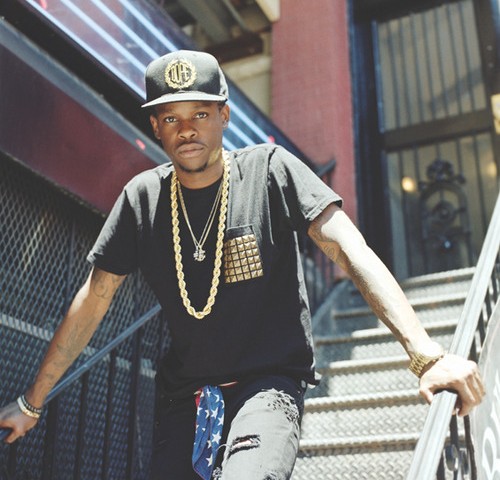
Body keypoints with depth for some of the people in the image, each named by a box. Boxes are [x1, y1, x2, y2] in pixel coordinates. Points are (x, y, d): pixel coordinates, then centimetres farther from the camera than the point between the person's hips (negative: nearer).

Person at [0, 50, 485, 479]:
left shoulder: (269, 170, -8)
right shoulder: (142, 198, 0)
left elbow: (350, 250, -17)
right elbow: (93, 300, 5)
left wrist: (427, 355, -29)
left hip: (270, 381, -4)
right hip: (183, 391, 4)